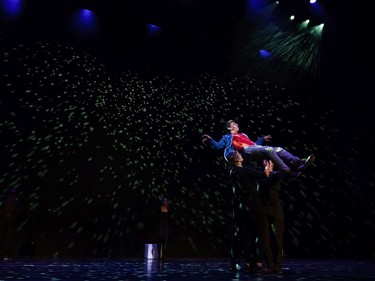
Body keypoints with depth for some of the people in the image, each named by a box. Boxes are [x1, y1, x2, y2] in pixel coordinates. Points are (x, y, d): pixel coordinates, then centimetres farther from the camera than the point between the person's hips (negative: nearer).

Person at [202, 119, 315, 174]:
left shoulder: (242, 135, 40)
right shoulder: (227, 137, 21)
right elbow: (218, 146, 9)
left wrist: (263, 139, 50)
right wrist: (210, 139, -7)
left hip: (255, 149, 8)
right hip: (247, 152, -8)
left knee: (279, 149, -11)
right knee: (269, 150, -33)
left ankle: (297, 163, -30)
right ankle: (288, 171, -42)